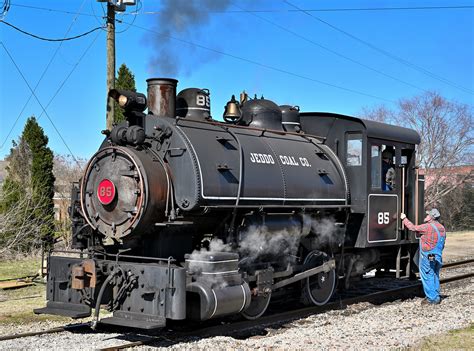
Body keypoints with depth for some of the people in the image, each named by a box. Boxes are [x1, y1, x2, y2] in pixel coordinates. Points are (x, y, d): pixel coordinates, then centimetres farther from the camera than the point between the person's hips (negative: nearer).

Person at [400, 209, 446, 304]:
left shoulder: (427, 227, -17)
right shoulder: (442, 228, 9)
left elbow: (413, 228, -11)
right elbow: (442, 243, 17)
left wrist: (404, 218, 1)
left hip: (427, 257, -8)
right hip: (438, 256, 8)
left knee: (427, 277, -2)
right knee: (435, 276, 15)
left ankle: (432, 298, -1)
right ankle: (436, 296, 20)